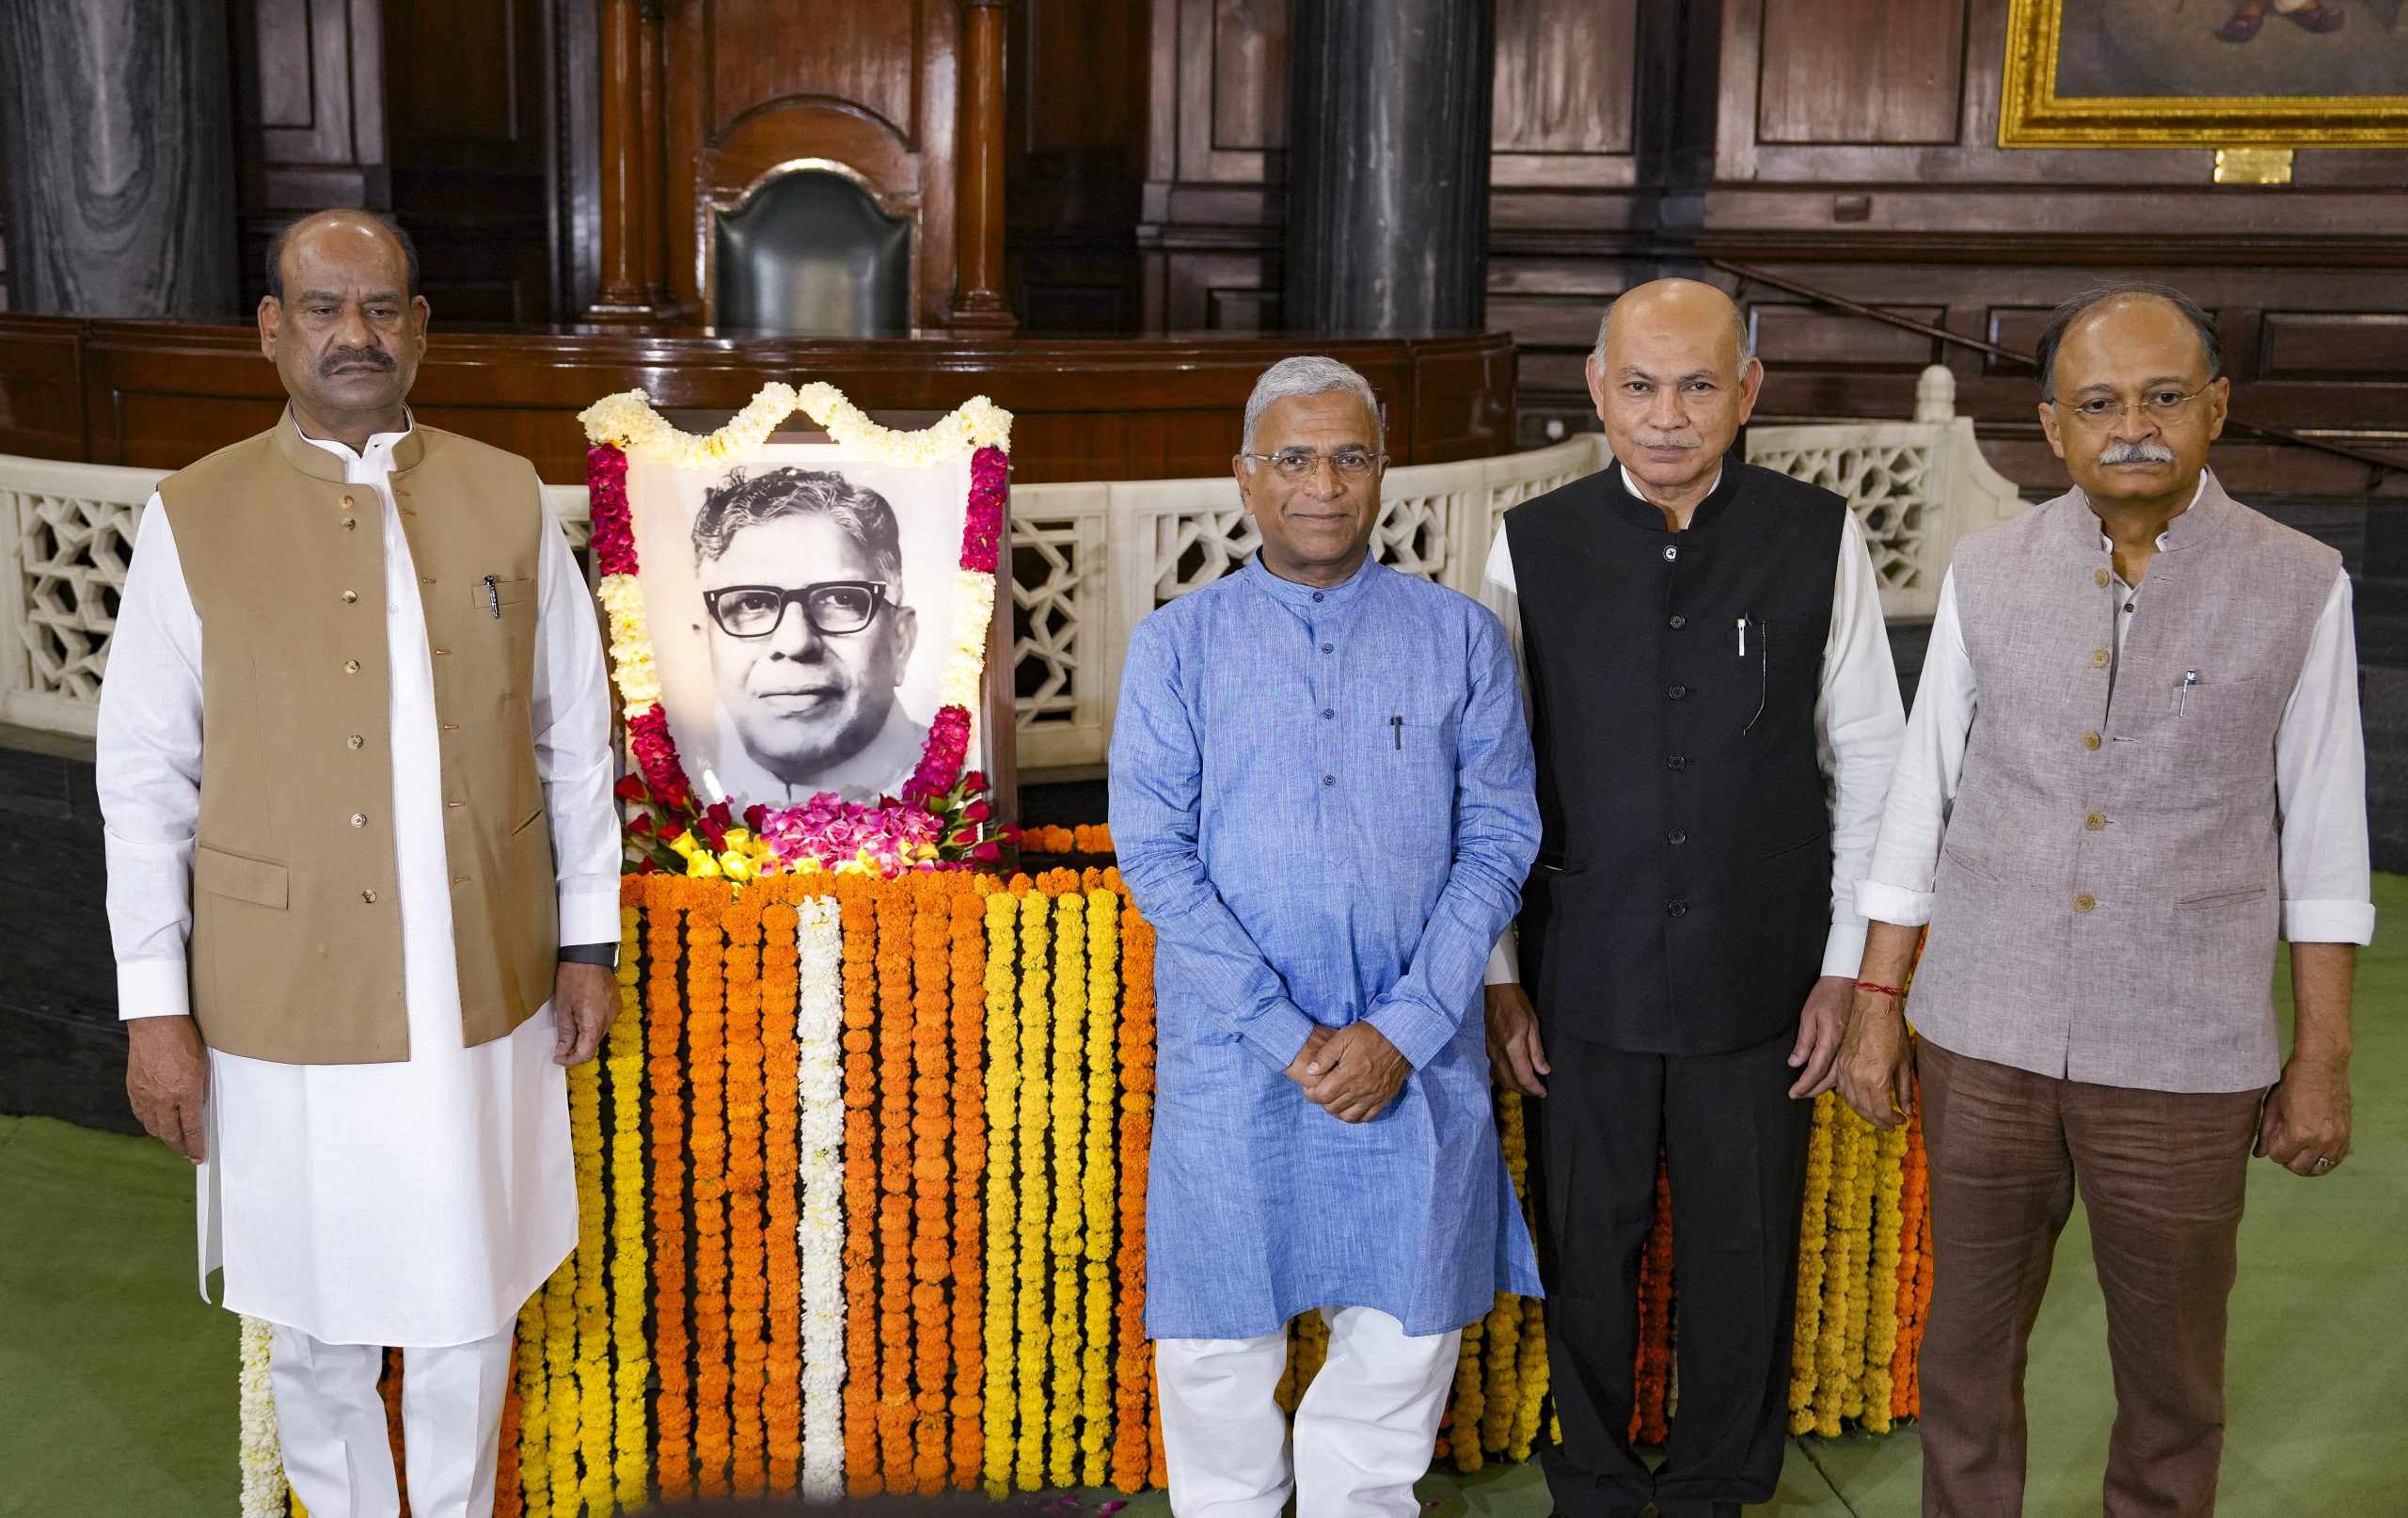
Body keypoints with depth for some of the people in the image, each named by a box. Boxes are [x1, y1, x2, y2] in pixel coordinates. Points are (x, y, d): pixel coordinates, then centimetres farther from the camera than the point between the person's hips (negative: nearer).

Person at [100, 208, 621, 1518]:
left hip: (486, 996, 1)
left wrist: (588, 941, 6)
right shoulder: (193, 519, -3)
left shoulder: (508, 499, 2)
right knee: (319, 1325, 14)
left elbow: (574, 735, 6)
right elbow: (145, 778, -2)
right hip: (287, 1006, -1)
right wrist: (155, 1007, -4)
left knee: (469, 1309, 15)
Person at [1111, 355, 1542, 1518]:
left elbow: (1500, 838, 0)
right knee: (1217, 1336, 7)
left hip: (1418, 1055, 1)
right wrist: (1288, 1034, -13)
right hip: (1233, 1053, -1)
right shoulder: (1177, 645, 1)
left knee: (1407, 1326, 9)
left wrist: (1403, 1031, -11)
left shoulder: (1460, 637, 4)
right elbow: (1155, 852, -5)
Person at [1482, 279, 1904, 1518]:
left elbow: (1867, 764, 2)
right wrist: (1497, 974, 2)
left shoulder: (1821, 541, -3)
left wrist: (1846, 966, 1)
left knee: (1745, 1253, 12)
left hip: (1758, 980, 0)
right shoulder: (1532, 547, -3)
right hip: (1583, 981, 0)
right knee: (1588, 1244, 12)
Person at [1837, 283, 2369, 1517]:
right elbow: (1919, 802, 5)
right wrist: (1876, 1007, 3)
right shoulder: (1985, 574, 1)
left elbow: (2323, 839, 1)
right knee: (1967, 1348, 15)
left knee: (2172, 1379, 12)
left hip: (2183, 1062, -1)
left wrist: (2322, 1059, 1)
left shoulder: (2300, 586, -4)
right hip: (1982, 1043, 2)